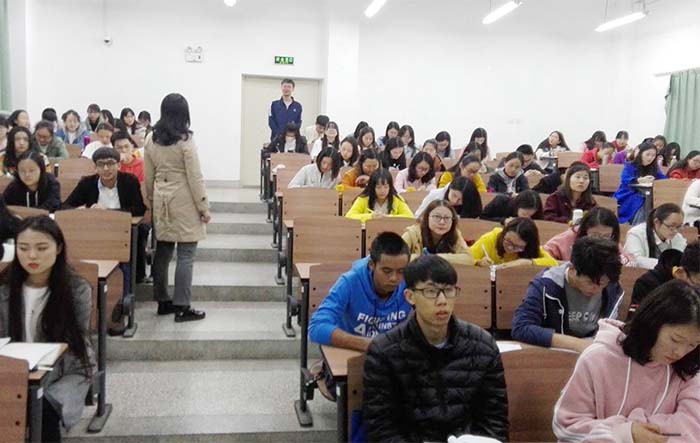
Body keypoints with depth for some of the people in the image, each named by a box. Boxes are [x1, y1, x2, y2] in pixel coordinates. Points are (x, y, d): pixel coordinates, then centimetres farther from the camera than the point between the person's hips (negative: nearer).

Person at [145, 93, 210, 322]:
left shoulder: (151, 139, 4)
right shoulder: (185, 140, -13)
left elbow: (148, 176, 11)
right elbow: (195, 177, -12)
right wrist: (204, 207, -6)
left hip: (161, 201, 6)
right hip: (184, 202, -6)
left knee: (162, 251, 13)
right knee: (185, 255, -2)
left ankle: (163, 301, 23)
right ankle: (182, 307, -1)